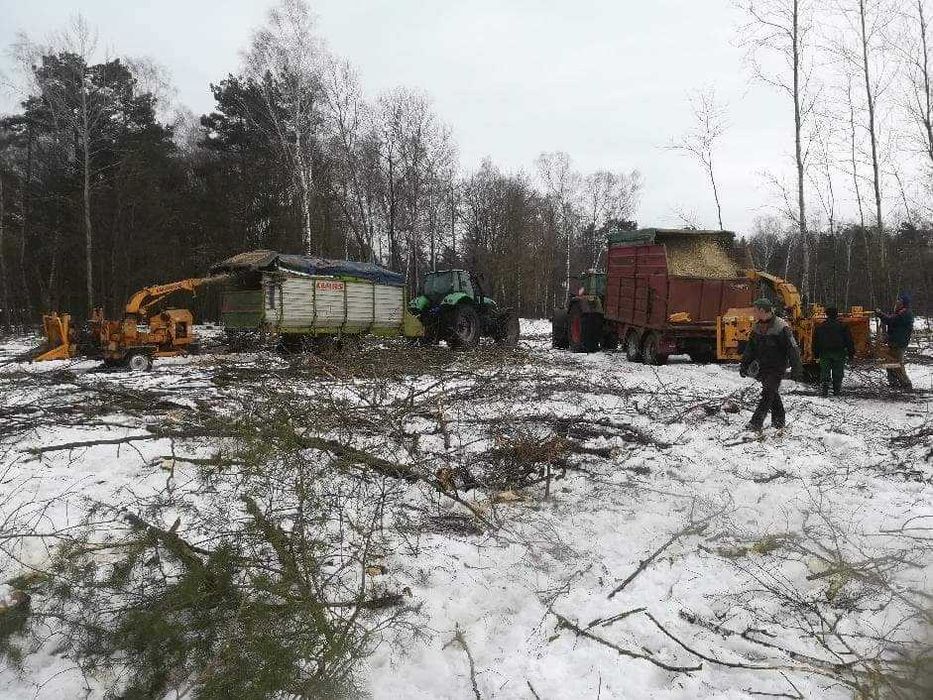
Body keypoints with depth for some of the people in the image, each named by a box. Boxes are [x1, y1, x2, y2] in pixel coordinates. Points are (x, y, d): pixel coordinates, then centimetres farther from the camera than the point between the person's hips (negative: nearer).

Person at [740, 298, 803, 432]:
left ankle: (757, 422, -13)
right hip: (764, 367, 7)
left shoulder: (781, 327, -14)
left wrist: (796, 367, -16)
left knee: (768, 393, -10)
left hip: (777, 367, -7)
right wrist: (744, 365, 11)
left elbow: (792, 348, -14)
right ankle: (779, 421, 24)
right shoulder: (757, 327, 8)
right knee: (772, 394, 13)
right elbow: (750, 348, 15)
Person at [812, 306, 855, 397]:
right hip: (839, 353, -1)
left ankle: (824, 390, -7)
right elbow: (849, 341, 1)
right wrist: (851, 354, 5)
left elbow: (815, 342, 8)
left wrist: (816, 354, 13)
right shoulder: (842, 326, 0)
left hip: (824, 353, 1)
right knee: (838, 373, 6)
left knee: (824, 373, 2)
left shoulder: (820, 327, 5)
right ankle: (837, 390, 7)